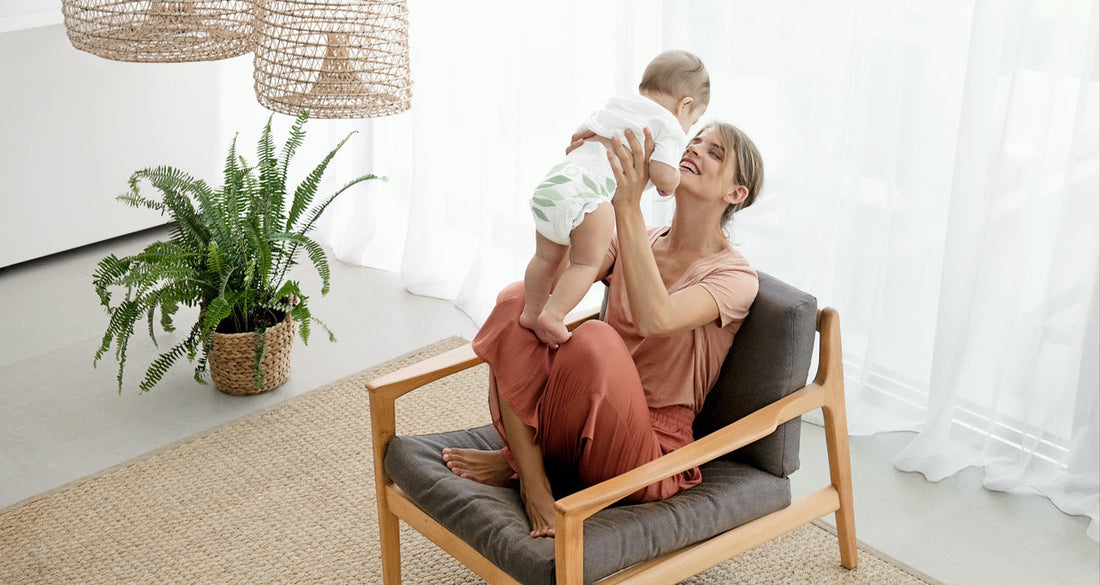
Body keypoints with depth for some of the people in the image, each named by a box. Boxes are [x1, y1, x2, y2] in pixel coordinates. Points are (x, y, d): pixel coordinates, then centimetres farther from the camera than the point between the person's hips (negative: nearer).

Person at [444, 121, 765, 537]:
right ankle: (534, 484, -19)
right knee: (518, 299, -17)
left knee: (595, 340, -35)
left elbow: (655, 318, -28)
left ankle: (517, 460, -7)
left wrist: (628, 207, -30)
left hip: (650, 448, -5)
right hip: (584, 430, 5)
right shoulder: (634, 242, 11)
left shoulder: (735, 276, -7)